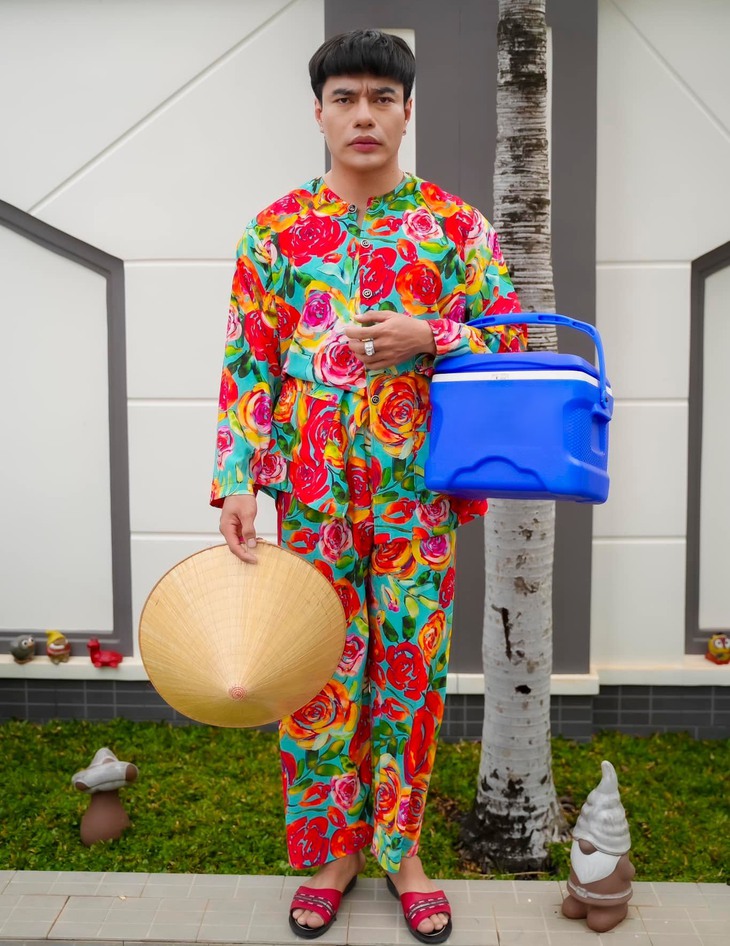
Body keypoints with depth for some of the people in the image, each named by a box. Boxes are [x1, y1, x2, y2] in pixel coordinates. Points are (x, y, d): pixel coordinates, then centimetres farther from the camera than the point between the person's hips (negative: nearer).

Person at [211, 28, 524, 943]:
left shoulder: (454, 224, 3)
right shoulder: (276, 230, 3)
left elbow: (514, 336, 4)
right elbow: (248, 366, 0)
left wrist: (430, 337, -15)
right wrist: (237, 482, -10)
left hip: (419, 488, 0)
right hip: (313, 488, 0)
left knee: (411, 669, 9)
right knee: (322, 673, 8)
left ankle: (400, 847, 29)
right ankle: (332, 848, 29)